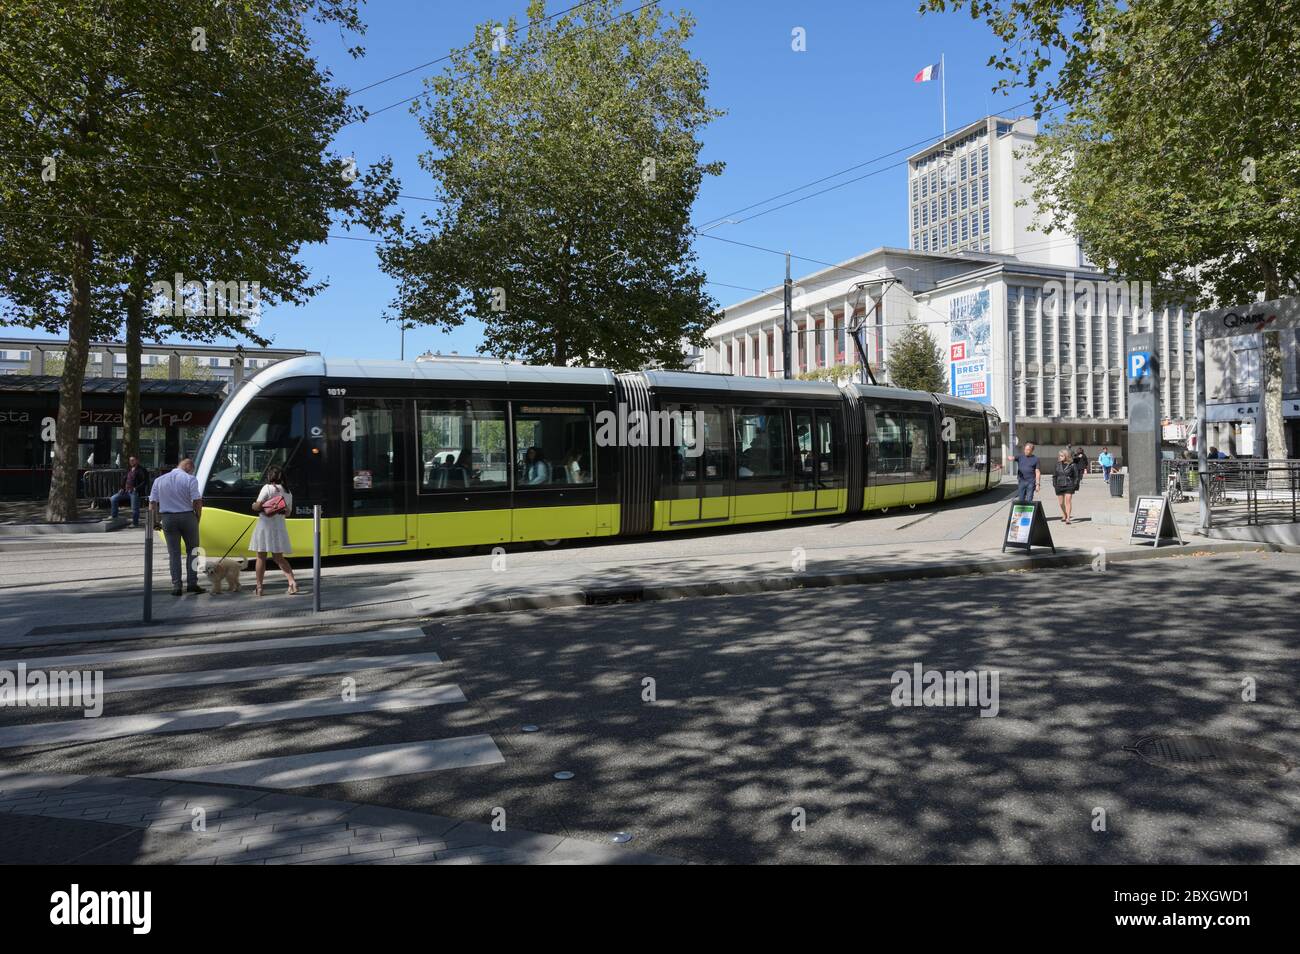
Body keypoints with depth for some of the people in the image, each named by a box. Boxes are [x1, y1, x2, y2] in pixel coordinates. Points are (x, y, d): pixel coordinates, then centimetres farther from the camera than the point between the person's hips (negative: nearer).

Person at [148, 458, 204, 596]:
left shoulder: (159, 480, 8)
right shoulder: (190, 479, -6)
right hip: (187, 517, -3)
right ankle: (192, 583, 6)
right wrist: (197, 518, 3)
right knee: (192, 551, 10)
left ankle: (176, 586, 7)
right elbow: (197, 502, -10)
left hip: (168, 518, 3)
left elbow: (152, 503, 6)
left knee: (174, 553, 8)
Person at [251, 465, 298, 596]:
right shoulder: (288, 492, 10)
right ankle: (292, 582, -4)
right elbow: (288, 511, 15)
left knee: (261, 557, 6)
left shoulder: (268, 488, -9)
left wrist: (253, 506, 8)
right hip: (280, 526, 5)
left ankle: (258, 587, 10)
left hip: (265, 525, -5)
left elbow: (257, 506, -12)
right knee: (278, 557, 12)